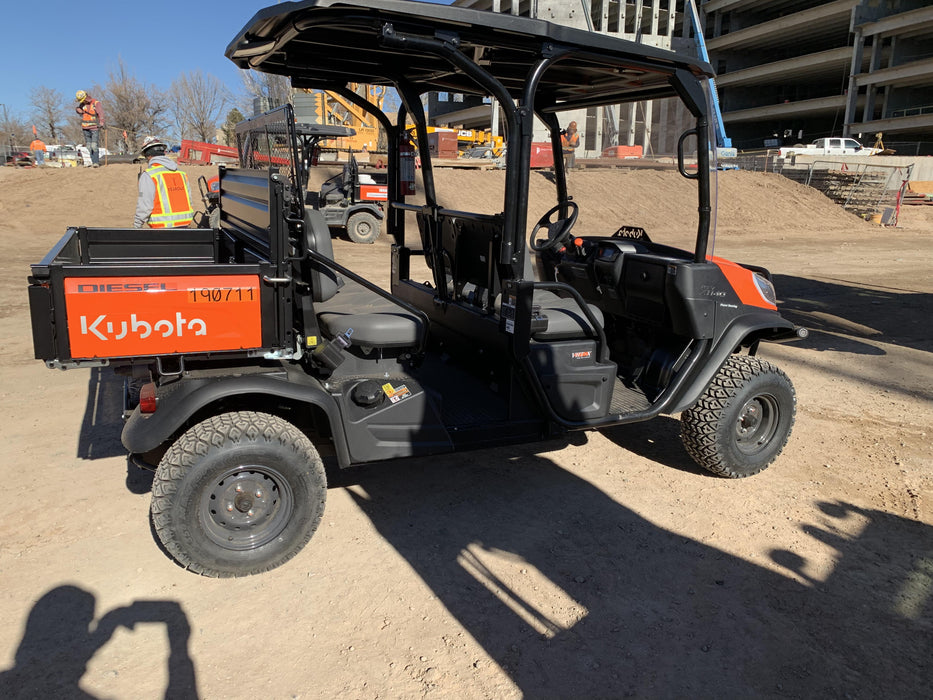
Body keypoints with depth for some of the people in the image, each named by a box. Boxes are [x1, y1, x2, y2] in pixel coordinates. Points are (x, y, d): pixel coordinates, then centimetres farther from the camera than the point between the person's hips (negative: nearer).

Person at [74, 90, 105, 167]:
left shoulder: (96, 103, -6)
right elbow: (77, 108, 30)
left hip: (94, 127, -6)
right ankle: (93, 162, 8)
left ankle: (96, 162, -11)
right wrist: (78, 109, 5)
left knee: (94, 146, -13)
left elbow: (100, 113, -19)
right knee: (89, 147, 4)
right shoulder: (82, 104, 12)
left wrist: (101, 122, -35)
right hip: (85, 128, 6)